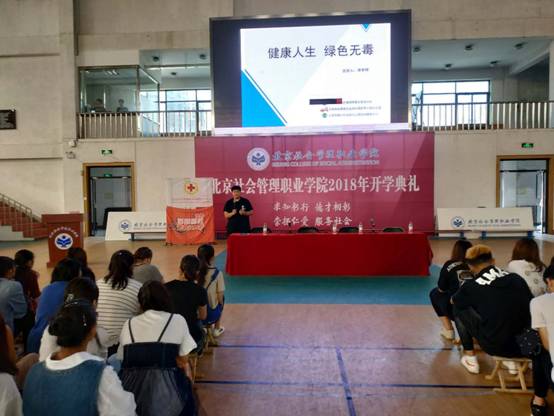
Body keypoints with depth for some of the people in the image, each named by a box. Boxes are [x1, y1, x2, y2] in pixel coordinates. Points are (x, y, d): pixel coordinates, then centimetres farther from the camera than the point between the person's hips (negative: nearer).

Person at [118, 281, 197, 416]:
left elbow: (122, 360, 13)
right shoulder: (177, 320, 5)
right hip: (164, 390, -3)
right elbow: (183, 361, 7)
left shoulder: (129, 324, 12)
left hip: (130, 392, 3)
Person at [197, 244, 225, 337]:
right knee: (221, 299, 29)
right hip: (211, 314, -3)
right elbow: (220, 297, -13)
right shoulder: (217, 273, -18)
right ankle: (217, 329, 39)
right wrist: (221, 303, 9)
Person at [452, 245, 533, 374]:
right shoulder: (516, 278, 1)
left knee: (459, 308, 11)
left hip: (496, 346, -4)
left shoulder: (472, 286, -7)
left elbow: (453, 301, 14)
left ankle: (470, 357, 17)